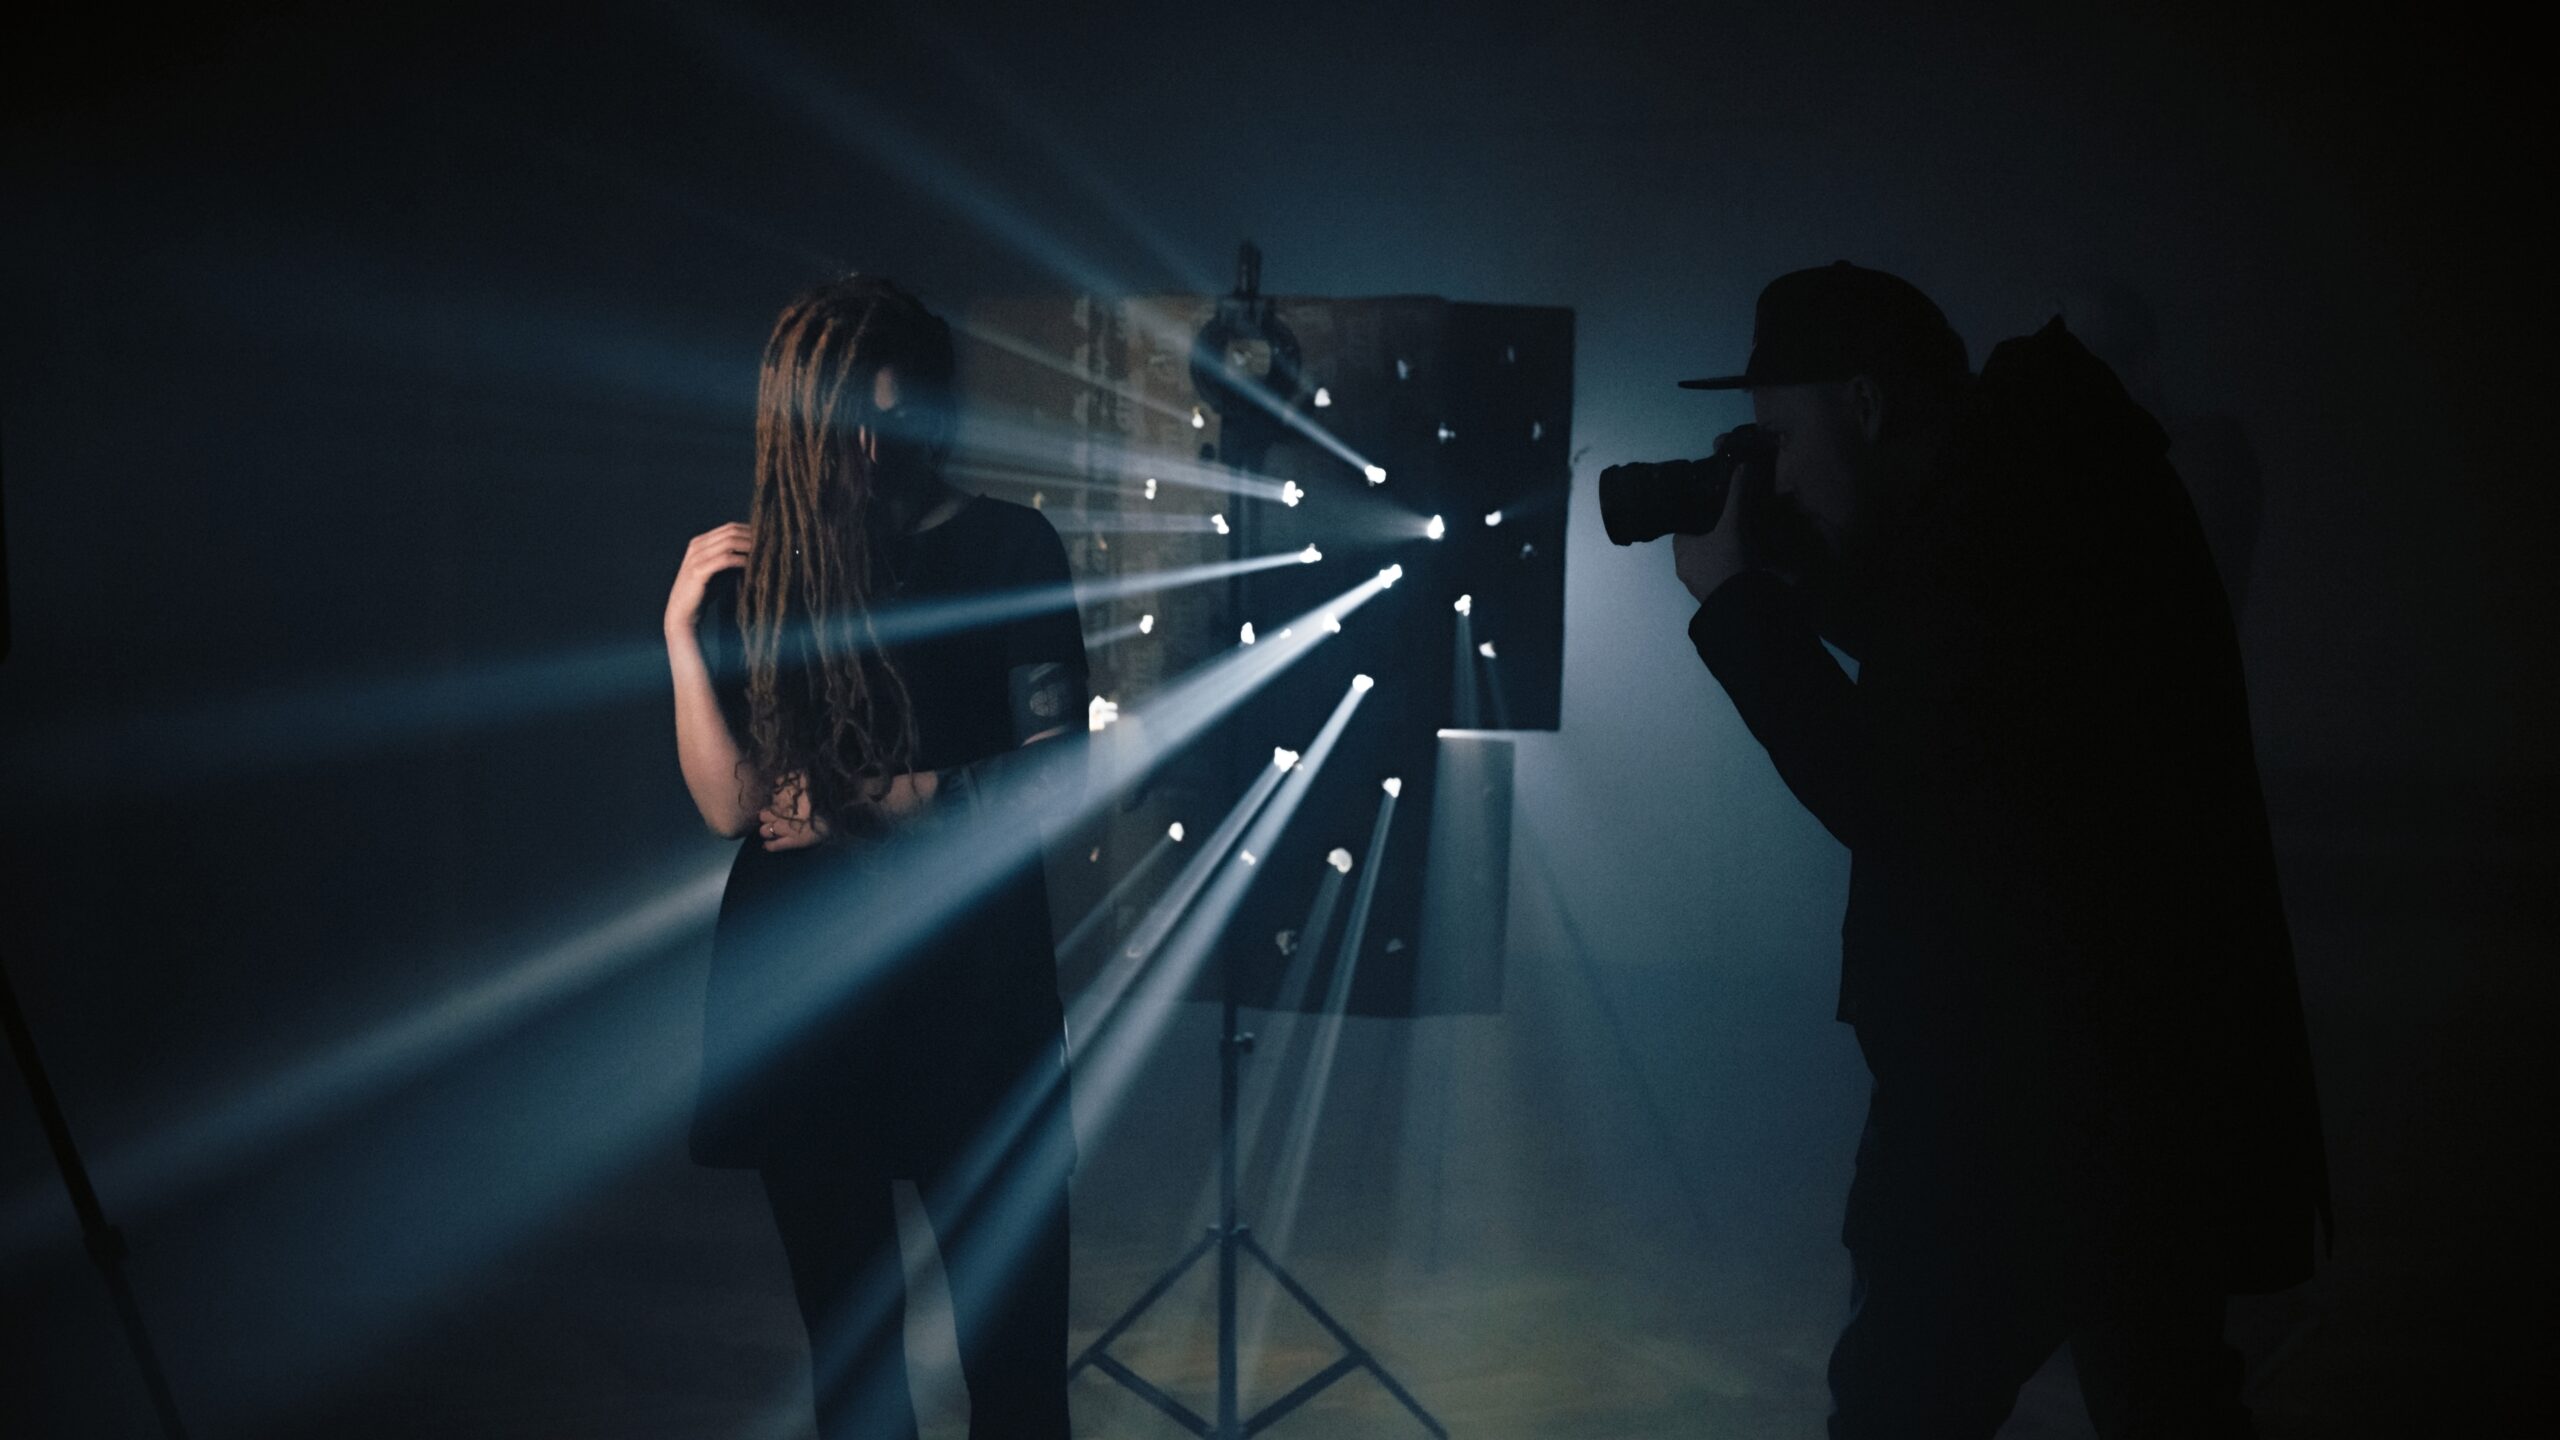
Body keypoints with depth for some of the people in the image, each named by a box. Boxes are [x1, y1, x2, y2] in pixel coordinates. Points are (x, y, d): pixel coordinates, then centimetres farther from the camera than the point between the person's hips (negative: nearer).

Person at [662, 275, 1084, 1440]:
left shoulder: (1007, 549, -2)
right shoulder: (751, 575, 4)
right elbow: (729, 807, -2)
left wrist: (883, 801, -12)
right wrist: (682, 635, -11)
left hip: (968, 981, -2)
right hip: (796, 986, 2)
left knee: (1009, 1303, 2)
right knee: (842, 1314, 12)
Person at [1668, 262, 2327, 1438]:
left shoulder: (2019, 519, -24)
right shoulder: (2037, 472, 7)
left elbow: (1890, 800, -23)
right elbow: (1932, 671, 20)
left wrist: (1734, 599, -14)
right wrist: (1787, 555, 6)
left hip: (2033, 1085, -10)